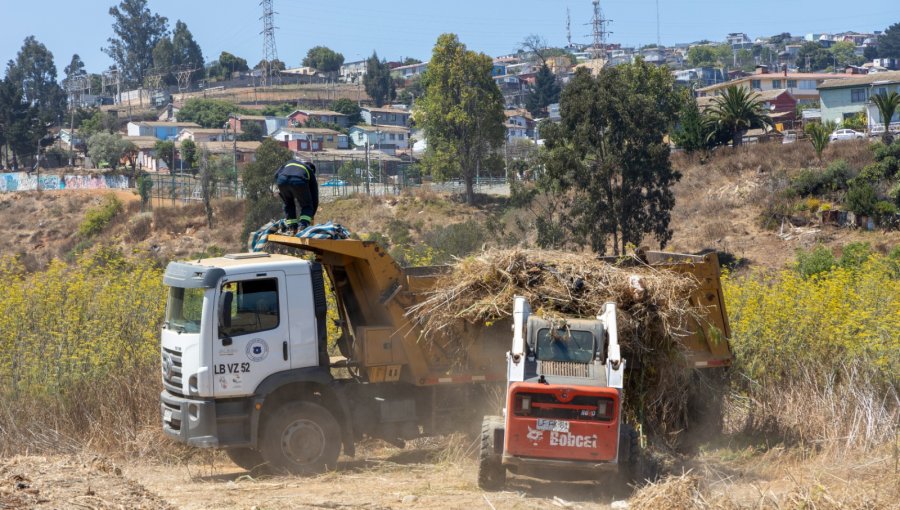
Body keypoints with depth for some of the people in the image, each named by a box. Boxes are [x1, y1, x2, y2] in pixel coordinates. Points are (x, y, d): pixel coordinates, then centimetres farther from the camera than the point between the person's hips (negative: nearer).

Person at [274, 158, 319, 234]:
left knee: (288, 205, 27)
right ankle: (303, 227, -2)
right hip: (299, 181, -2)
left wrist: (280, 190, 38)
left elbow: (277, 174, 28)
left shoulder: (290, 163, 42)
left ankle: (292, 229, 20)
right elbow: (314, 196, 36)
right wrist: (311, 216, 44)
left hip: (282, 180, 2)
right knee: (307, 206, 18)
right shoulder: (310, 171, 35)